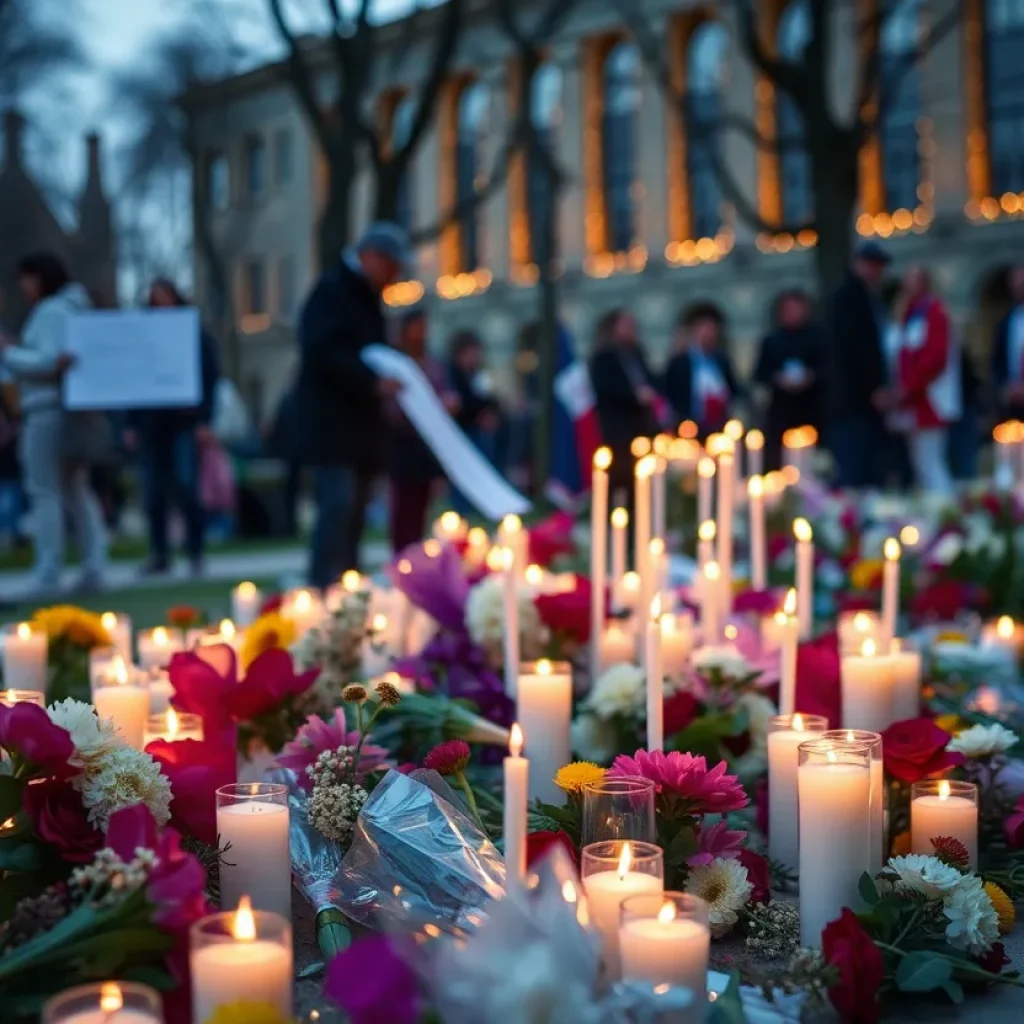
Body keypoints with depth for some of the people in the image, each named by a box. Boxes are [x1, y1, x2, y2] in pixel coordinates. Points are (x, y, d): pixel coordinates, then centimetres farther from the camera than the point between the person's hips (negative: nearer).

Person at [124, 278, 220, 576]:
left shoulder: (198, 338, 4)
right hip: (152, 423, 3)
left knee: (186, 488, -10)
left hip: (185, 423, -3)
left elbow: (210, 381, -1)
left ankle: (196, 553, 0)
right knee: (154, 492, 2)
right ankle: (159, 554, 10)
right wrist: (132, 425, 7)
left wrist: (204, 421, -10)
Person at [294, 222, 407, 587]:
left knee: (354, 510, 6)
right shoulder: (331, 290, -7)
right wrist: (373, 382, -25)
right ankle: (322, 589, -15)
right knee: (338, 503, -16)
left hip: (359, 423, 9)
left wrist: (385, 381, 7)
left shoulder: (365, 297, 21)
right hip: (330, 421, -9)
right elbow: (322, 351, -20)